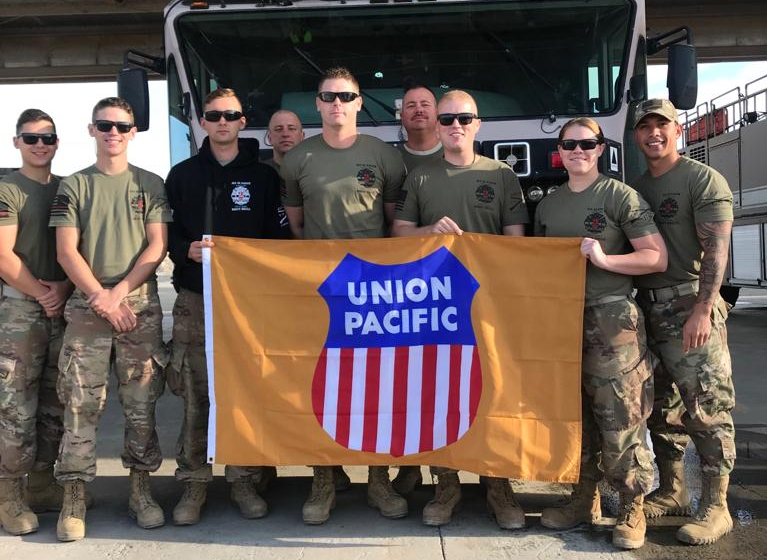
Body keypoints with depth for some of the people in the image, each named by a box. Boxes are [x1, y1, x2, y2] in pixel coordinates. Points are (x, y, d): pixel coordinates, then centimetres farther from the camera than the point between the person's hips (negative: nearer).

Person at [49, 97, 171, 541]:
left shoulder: (150, 184, 9)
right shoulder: (74, 186, 10)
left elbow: (157, 246, 1)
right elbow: (67, 251, 2)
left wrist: (118, 293, -9)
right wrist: (101, 298, -9)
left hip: (141, 306, 0)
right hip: (87, 306, 0)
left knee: (141, 405, 3)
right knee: (80, 405, -2)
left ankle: (142, 491, 15)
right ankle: (74, 499, 6)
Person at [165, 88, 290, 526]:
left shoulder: (263, 176, 9)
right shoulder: (183, 175, 12)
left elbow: (280, 236, 6)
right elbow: (167, 232, 10)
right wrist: (187, 250, -9)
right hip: (196, 300, 1)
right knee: (196, 396, 0)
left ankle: (246, 480, 14)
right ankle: (194, 482, 13)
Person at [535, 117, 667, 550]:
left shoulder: (621, 196, -2)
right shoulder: (548, 205, 14)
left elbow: (658, 257, -6)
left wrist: (604, 259, -17)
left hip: (612, 322, -5)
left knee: (620, 419, -3)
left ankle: (632, 508, 10)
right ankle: (585, 499, 23)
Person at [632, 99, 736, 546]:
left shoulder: (703, 180, -3)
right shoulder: (636, 188, 17)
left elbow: (716, 249, -12)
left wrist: (702, 309, -21)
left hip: (690, 306, -7)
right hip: (648, 309, 7)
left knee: (707, 408, -6)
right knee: (663, 408, 12)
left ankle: (715, 509, 2)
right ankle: (673, 493, 23)